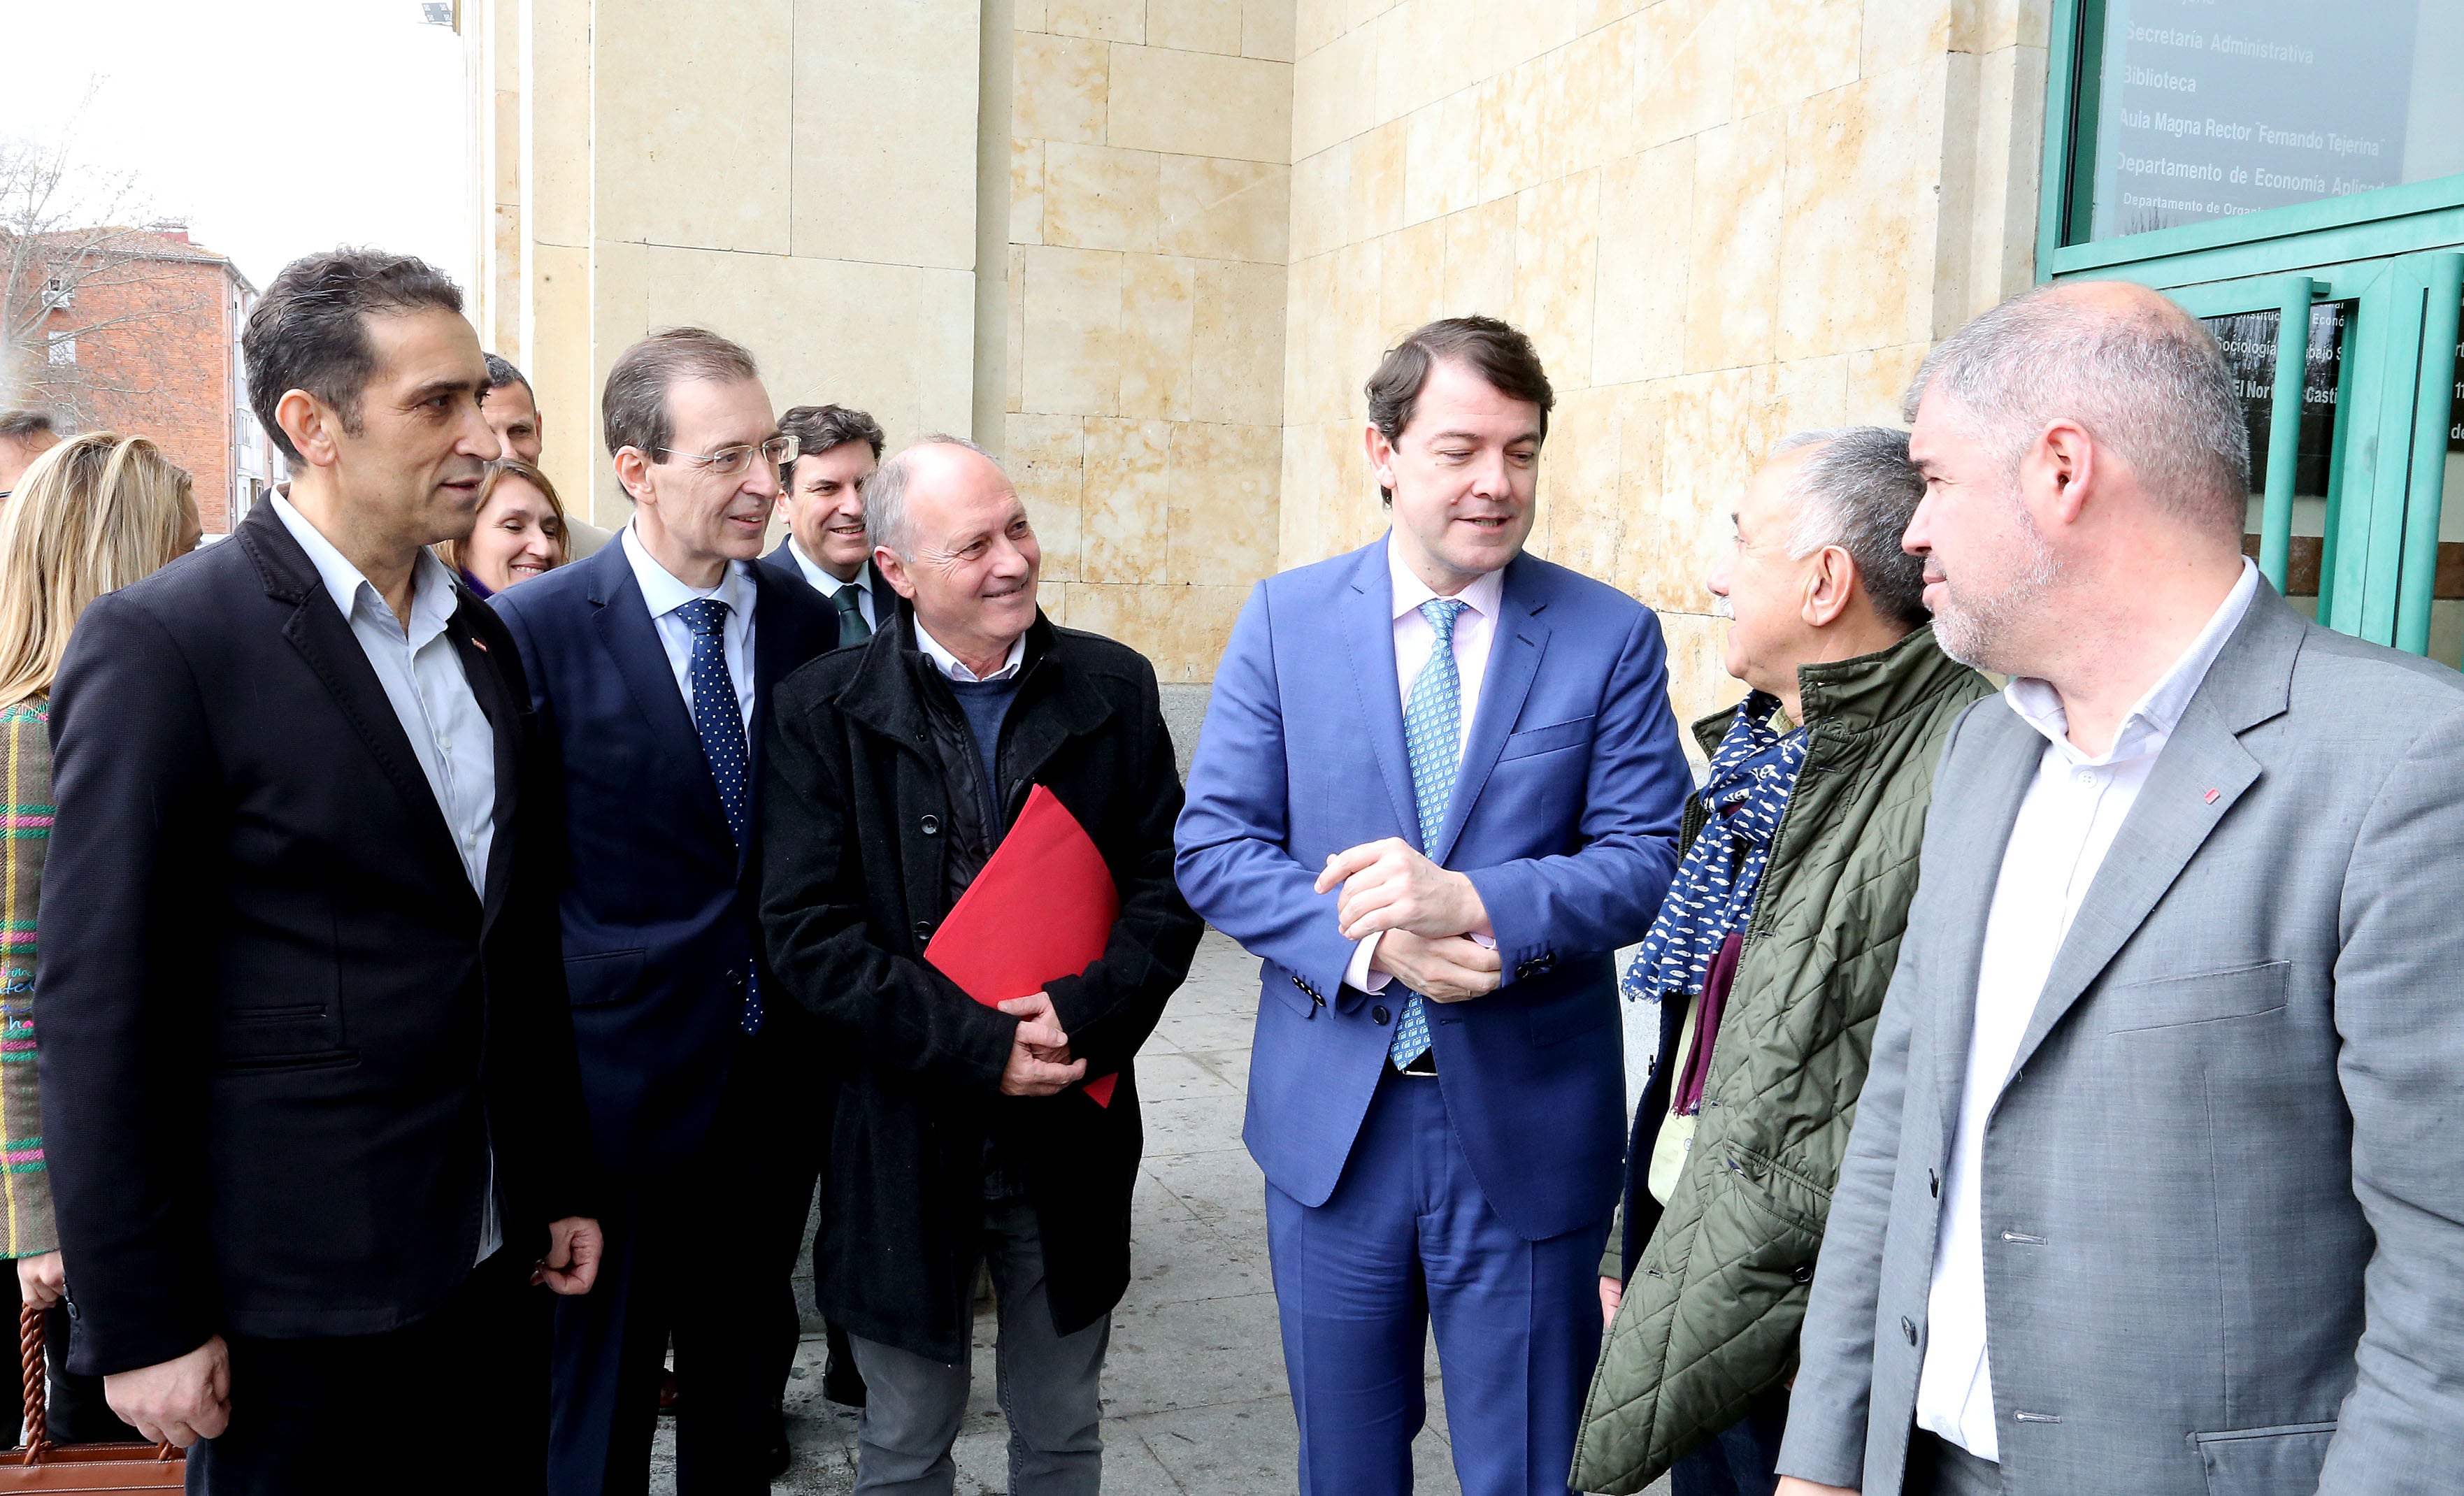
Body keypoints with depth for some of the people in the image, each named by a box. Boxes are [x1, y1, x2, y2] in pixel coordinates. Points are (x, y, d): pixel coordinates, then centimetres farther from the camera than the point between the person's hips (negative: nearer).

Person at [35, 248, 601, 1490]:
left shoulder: (481, 635, 8)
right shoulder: (160, 645, -13)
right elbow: (96, 1014, -13)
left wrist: (559, 1185, 14)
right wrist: (140, 1327, -11)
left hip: (491, 1265, 6)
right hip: (292, 1308, -6)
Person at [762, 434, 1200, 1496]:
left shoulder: (1113, 687, -1)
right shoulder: (822, 710, -7)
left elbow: (1167, 883, -2)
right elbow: (807, 931, -12)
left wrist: (1087, 1013, -18)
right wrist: (978, 1046, -19)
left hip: (1073, 1129, 2)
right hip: (903, 1138, -1)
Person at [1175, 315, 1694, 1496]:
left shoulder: (1611, 636, -3)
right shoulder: (1287, 618, -1)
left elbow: (1649, 862, -8)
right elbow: (1214, 847, -4)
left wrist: (1473, 901, -25)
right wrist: (1371, 943, -20)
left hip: (1527, 1128, -1)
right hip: (1330, 1121, 2)